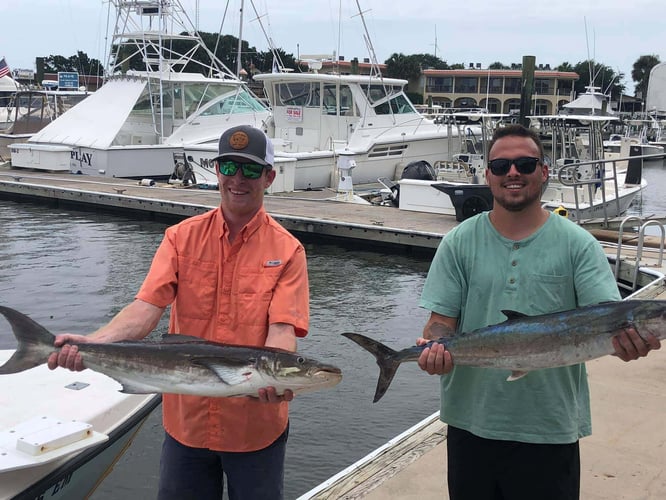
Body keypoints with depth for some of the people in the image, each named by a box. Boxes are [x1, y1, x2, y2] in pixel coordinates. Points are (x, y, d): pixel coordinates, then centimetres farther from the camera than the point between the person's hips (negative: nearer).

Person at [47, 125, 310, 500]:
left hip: (257, 424, -2)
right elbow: (147, 306, -12)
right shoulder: (182, 238, -1)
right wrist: (92, 342, -29)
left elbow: (282, 330, -16)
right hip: (187, 420, 2)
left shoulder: (287, 251, -7)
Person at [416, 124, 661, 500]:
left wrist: (628, 339, -33)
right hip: (471, 422, 1)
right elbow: (442, 318, -1)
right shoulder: (460, 242, 1)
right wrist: (434, 348, -23)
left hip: (551, 428, -1)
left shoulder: (578, 244, -3)